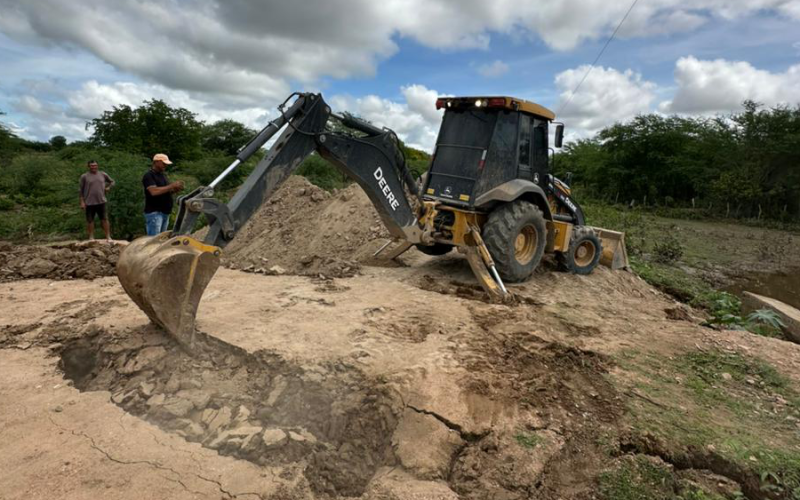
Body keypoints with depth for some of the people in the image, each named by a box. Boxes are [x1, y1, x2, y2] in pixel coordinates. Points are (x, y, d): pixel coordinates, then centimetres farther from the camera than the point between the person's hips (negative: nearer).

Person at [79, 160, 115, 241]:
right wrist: (82, 202, -3)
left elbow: (112, 181, 22)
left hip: (101, 201, 2)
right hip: (89, 203, -2)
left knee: (105, 219, 2)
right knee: (90, 221, 5)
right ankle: (91, 238, 14)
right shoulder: (84, 176, 0)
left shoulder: (103, 175, 7)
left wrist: (108, 187, 2)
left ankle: (108, 237, 8)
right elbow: (81, 190, 2)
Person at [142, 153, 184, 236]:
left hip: (165, 212, 8)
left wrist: (176, 189, -1)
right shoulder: (149, 175, -9)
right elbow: (154, 191, -22)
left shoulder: (163, 175, 16)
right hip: (154, 213, -8)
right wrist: (171, 185, -21)